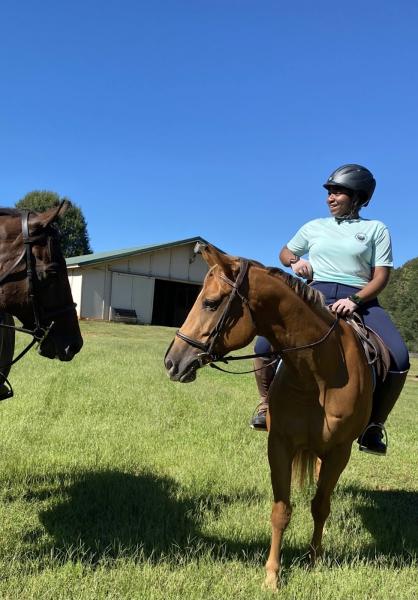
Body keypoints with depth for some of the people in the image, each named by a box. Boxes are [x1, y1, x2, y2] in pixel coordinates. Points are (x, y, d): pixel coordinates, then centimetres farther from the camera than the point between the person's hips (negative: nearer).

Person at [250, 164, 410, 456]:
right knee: (265, 343, -19)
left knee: (399, 358, -25)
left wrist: (354, 300, -18)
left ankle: (374, 425, -6)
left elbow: (381, 277, 0)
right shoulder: (314, 227, 17)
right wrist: (295, 262, 5)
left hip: (360, 299, -1)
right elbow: (286, 252, 30)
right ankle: (266, 404, 6)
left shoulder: (376, 229, 8)